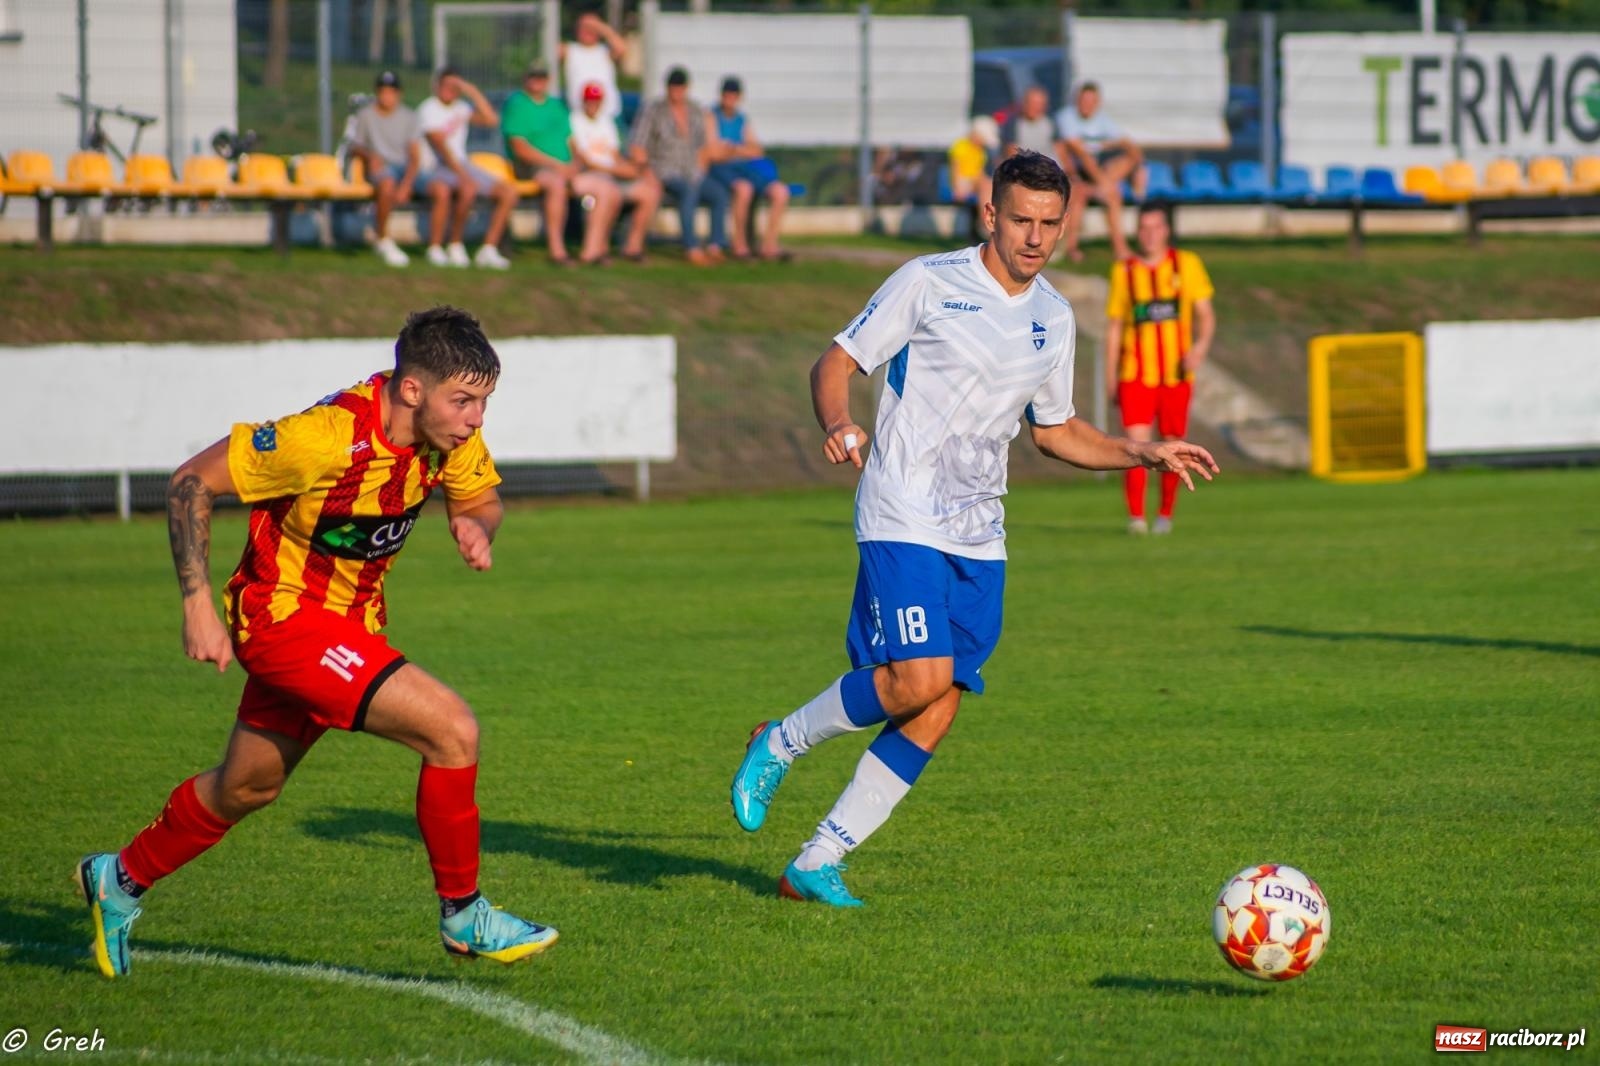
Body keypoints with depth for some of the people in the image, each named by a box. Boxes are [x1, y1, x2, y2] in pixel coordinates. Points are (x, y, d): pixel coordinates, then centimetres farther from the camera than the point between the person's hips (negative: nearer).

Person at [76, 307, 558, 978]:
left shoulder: (451, 432, -10)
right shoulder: (327, 438, -30)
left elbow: (479, 497, 10)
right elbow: (192, 482, -21)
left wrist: (476, 526, -15)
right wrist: (197, 603, -23)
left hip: (350, 621, 8)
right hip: (287, 617, -8)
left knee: (247, 787, 23)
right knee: (452, 729, -19)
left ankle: (120, 880, 45)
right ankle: (463, 916, -4)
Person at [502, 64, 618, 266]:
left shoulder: (557, 106, 22)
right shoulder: (516, 105, -1)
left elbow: (571, 141, 19)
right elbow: (520, 148, -11)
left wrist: (574, 164, -4)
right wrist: (557, 165, -16)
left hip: (565, 168, 8)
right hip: (532, 168, -8)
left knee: (610, 191, -7)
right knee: (556, 183, -40)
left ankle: (591, 250, -9)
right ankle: (556, 250, -37)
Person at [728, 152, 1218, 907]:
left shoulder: (1054, 319, 12)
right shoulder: (928, 283, -6)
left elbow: (1055, 432, 24)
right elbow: (836, 363, -5)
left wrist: (1145, 453, 11)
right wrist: (838, 425, -26)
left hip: (979, 537, 6)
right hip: (904, 519, -6)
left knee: (936, 716, -1)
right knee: (917, 681, -22)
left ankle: (816, 865, 7)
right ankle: (780, 746, 4)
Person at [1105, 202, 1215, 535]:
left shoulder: (1187, 265, 3)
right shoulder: (1124, 271, 6)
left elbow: (1206, 313, 1)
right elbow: (1114, 327, 11)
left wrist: (1201, 344, -20)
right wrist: (1111, 379, 8)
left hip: (1176, 374, 0)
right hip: (1136, 374, 0)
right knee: (1136, 443, -15)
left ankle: (1165, 514, 23)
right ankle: (1136, 516, -15)